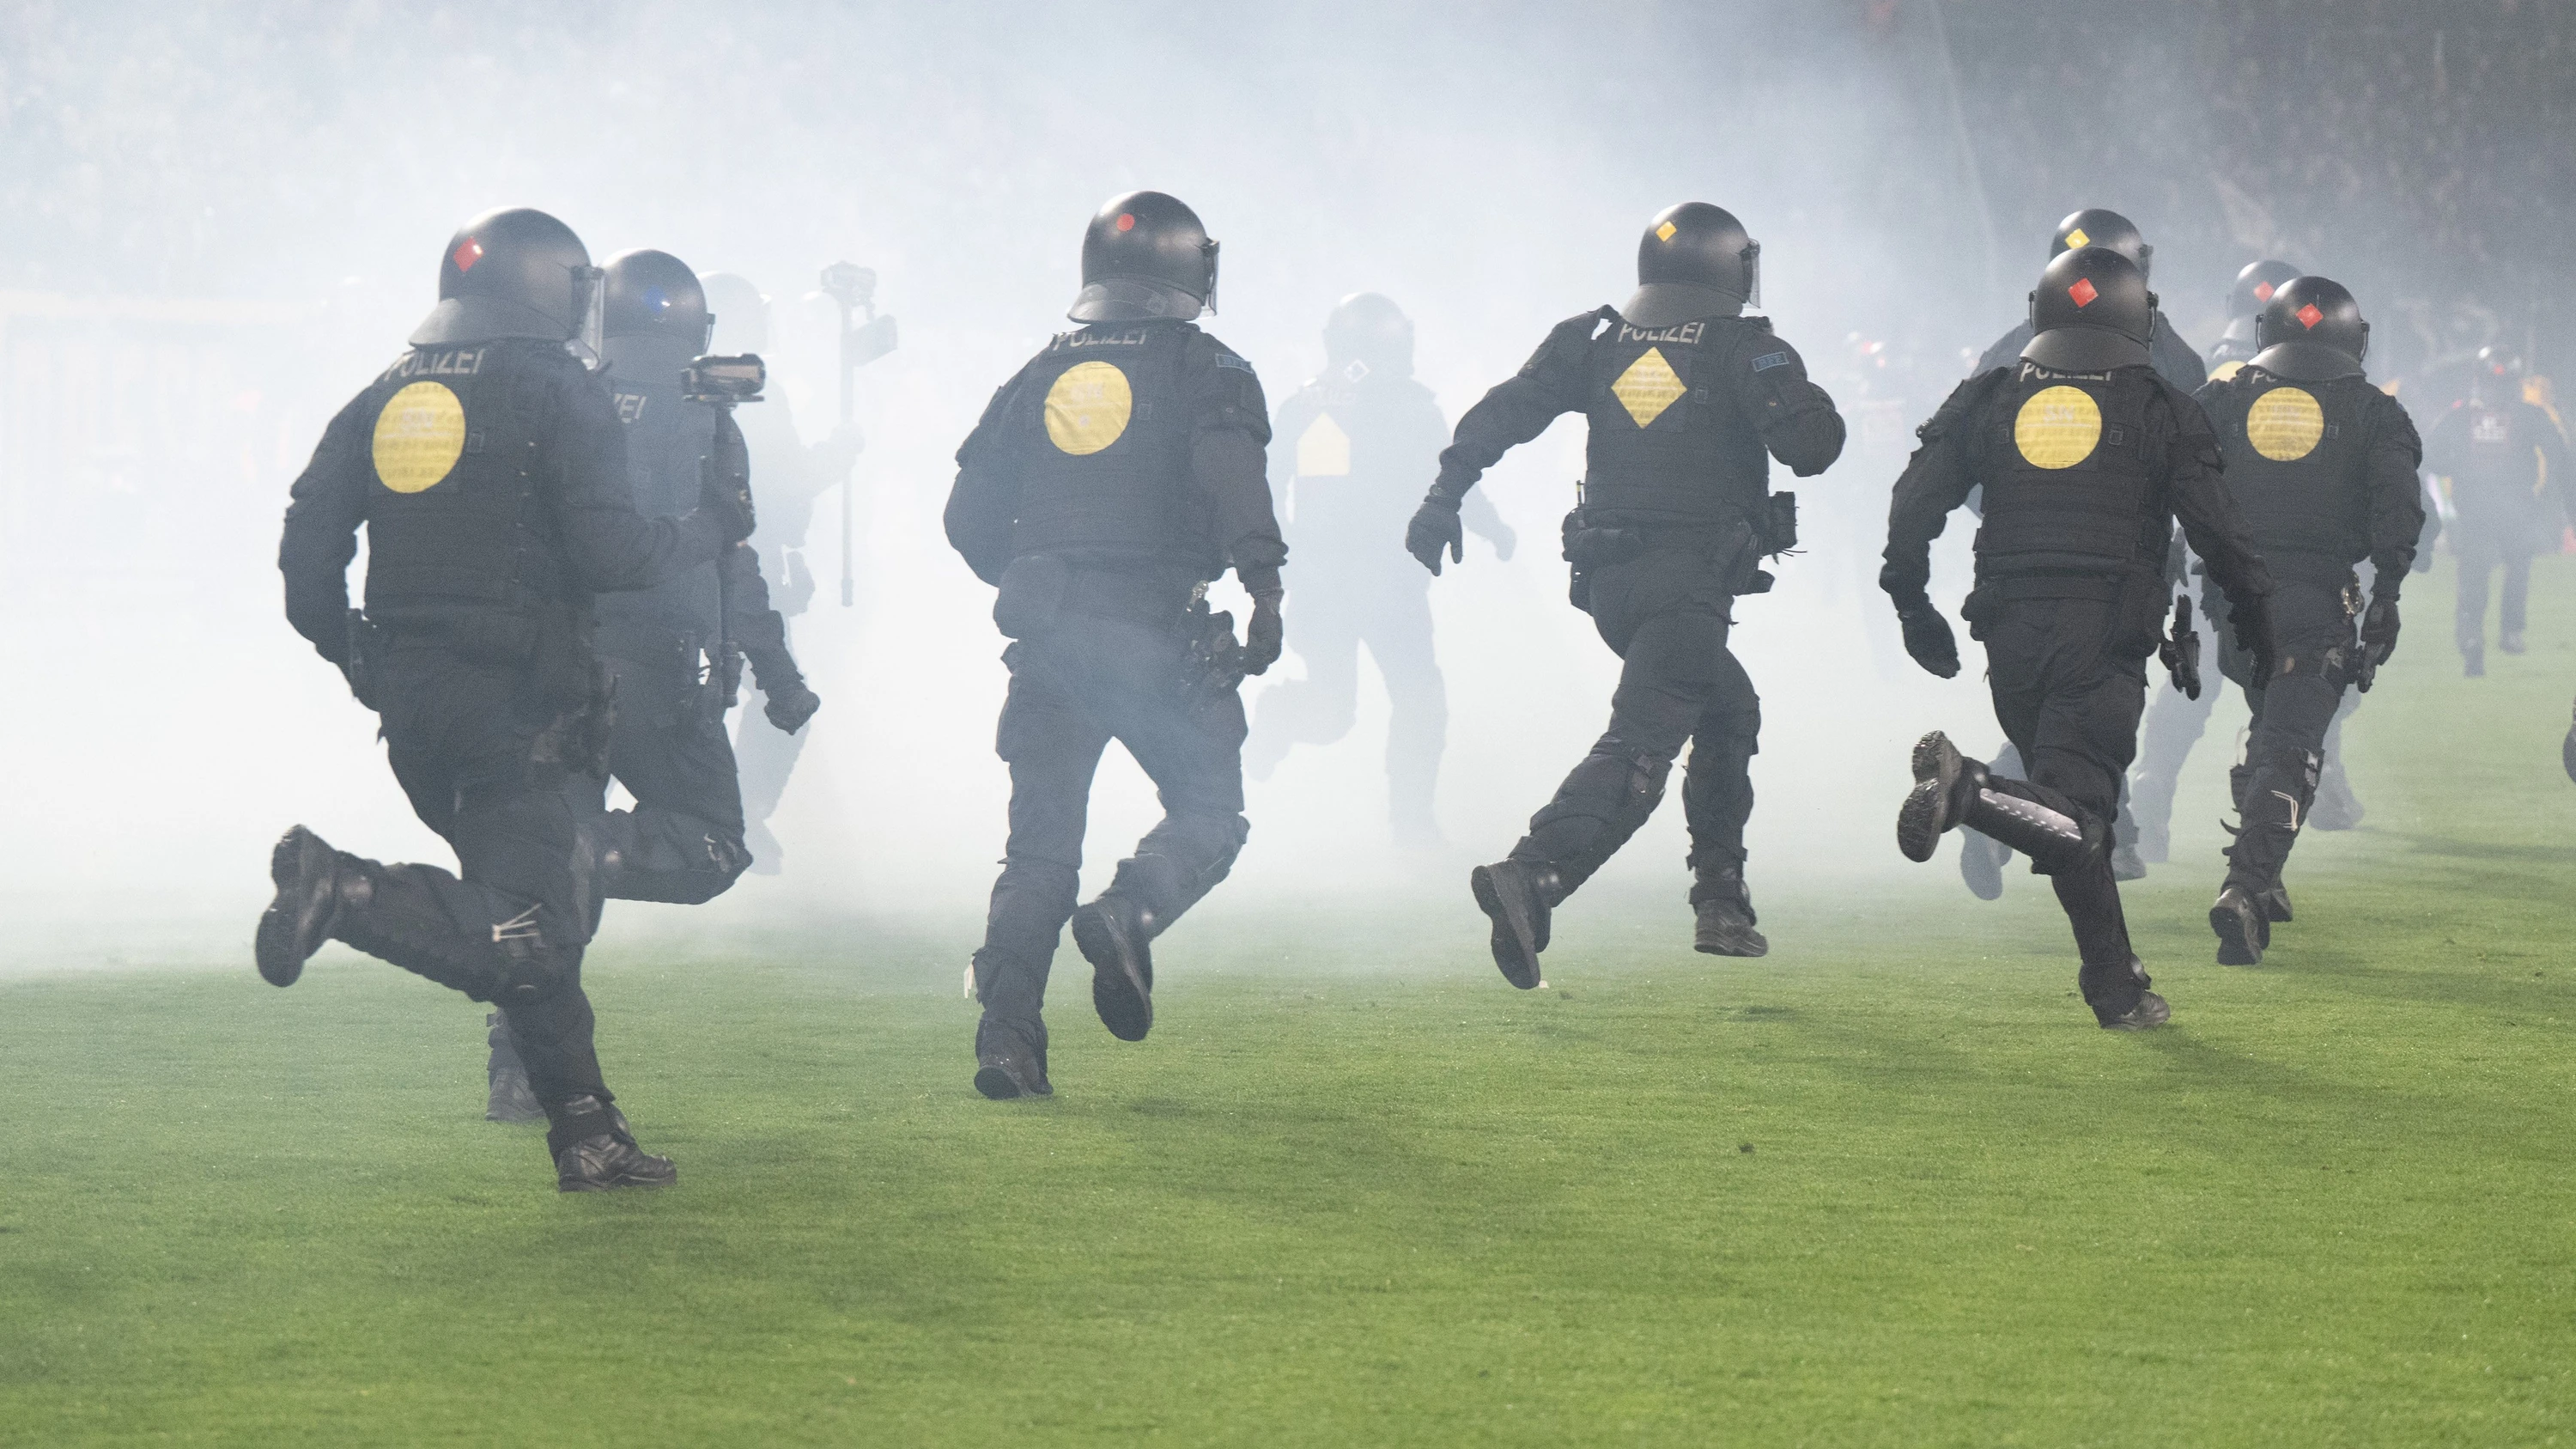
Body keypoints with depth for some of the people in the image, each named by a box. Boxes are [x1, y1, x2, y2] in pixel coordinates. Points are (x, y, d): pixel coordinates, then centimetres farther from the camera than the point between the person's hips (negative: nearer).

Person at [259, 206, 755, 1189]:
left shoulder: (387, 396, 14)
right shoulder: (559, 393, -5)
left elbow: (308, 546, 12)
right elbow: (609, 552, -14)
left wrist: (350, 655, 24)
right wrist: (712, 527, 3)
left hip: (409, 701, 8)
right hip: (519, 701, -8)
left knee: (546, 913, 15)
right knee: (531, 934, -11)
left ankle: (587, 1138, 12)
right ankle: (347, 893, -27)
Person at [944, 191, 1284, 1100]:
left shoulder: (1044, 375, 15)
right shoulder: (1208, 374, 3)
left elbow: (970, 517, 15)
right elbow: (1232, 485, -17)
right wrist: (1261, 583, -24)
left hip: (1049, 642, 4)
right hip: (1161, 637, -4)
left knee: (1040, 842, 8)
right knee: (1209, 814, 9)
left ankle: (1006, 1036, -4)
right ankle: (1130, 914, -21)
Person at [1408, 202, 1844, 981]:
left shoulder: (1594, 342, 11)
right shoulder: (1745, 351, -3)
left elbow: (1501, 413, 5)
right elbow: (1813, 446, -12)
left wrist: (1444, 498, 7)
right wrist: (1804, 401, 10)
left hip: (1608, 583, 7)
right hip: (1693, 582, -7)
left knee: (1728, 712, 26)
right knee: (1640, 744, -16)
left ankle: (1721, 902, 25)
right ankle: (1533, 874, -38)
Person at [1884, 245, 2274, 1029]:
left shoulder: (1988, 399, 12)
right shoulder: (2161, 411, 5)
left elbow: (1913, 506, 7)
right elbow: (2217, 529, 1)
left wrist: (1913, 606, 16)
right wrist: (2256, 618, 13)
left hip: (2011, 636, 4)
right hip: (2105, 640, -4)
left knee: (2078, 823, 15)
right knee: (2074, 816, -12)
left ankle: (2117, 988, 13)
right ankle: (1971, 792, -40)